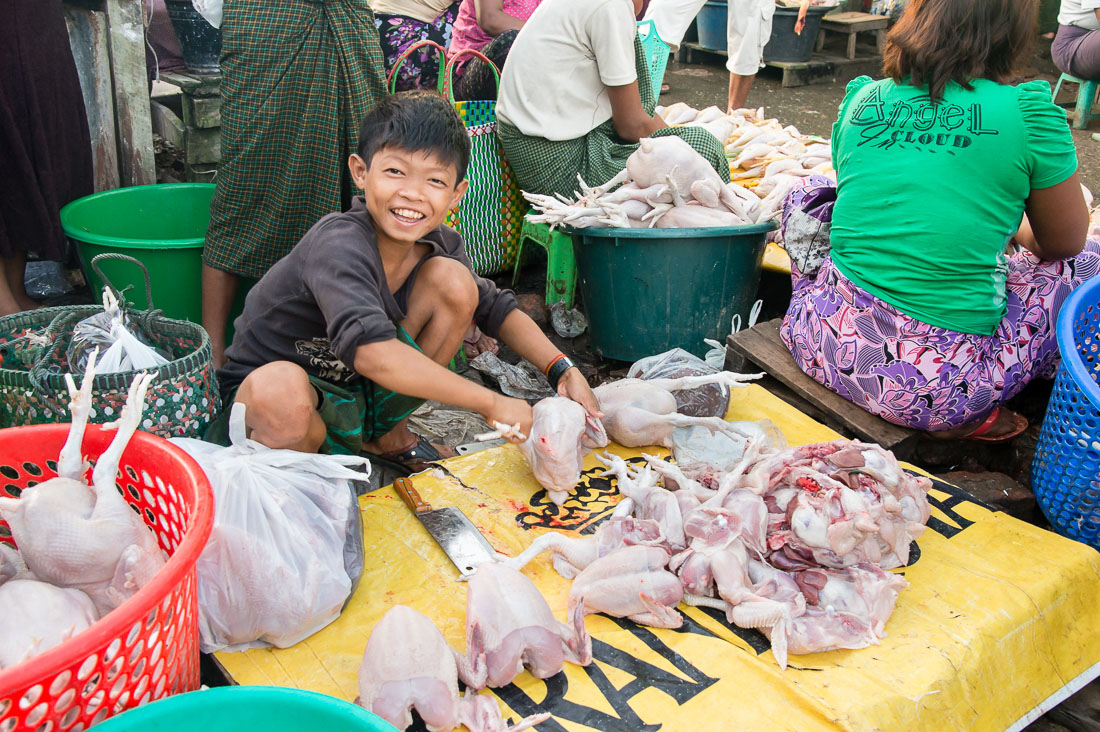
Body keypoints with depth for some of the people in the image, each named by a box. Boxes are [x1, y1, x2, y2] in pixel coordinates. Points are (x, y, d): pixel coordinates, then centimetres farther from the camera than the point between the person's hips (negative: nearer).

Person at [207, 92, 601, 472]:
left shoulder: (436, 245, -9)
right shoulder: (339, 245, -30)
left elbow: (495, 308, 6)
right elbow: (370, 350, -45)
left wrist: (563, 370, -9)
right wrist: (492, 403, -41)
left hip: (364, 392, 7)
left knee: (453, 280, -10)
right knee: (278, 390, -43)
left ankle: (389, 436, 6)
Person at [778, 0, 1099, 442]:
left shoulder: (863, 99, 5)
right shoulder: (1027, 111, -7)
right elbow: (1063, 242, 7)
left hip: (830, 352, 4)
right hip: (943, 390, -4)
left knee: (808, 193, 27)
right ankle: (970, 421, 14)